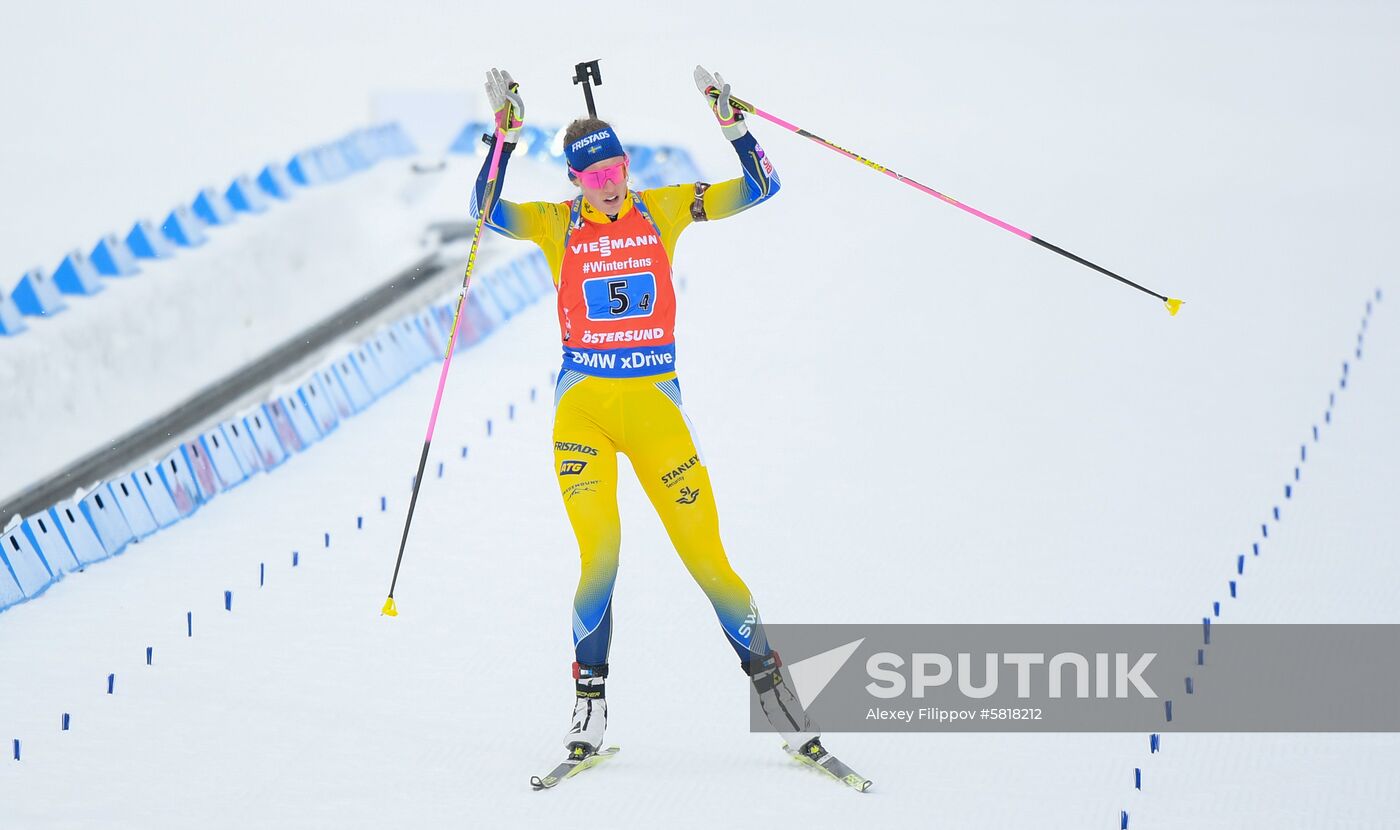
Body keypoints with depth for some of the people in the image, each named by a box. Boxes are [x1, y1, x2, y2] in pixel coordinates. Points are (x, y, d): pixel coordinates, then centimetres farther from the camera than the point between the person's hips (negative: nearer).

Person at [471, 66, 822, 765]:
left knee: (706, 555, -4)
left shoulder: (664, 209, 5)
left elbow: (759, 187, 1)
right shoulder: (557, 224, 3)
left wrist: (729, 121, -13)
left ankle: (770, 682, 7)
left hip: (654, 405, 1)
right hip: (582, 406, 0)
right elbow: (488, 211, -13)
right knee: (599, 557, -13)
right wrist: (503, 136, -22)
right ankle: (590, 700, 1)